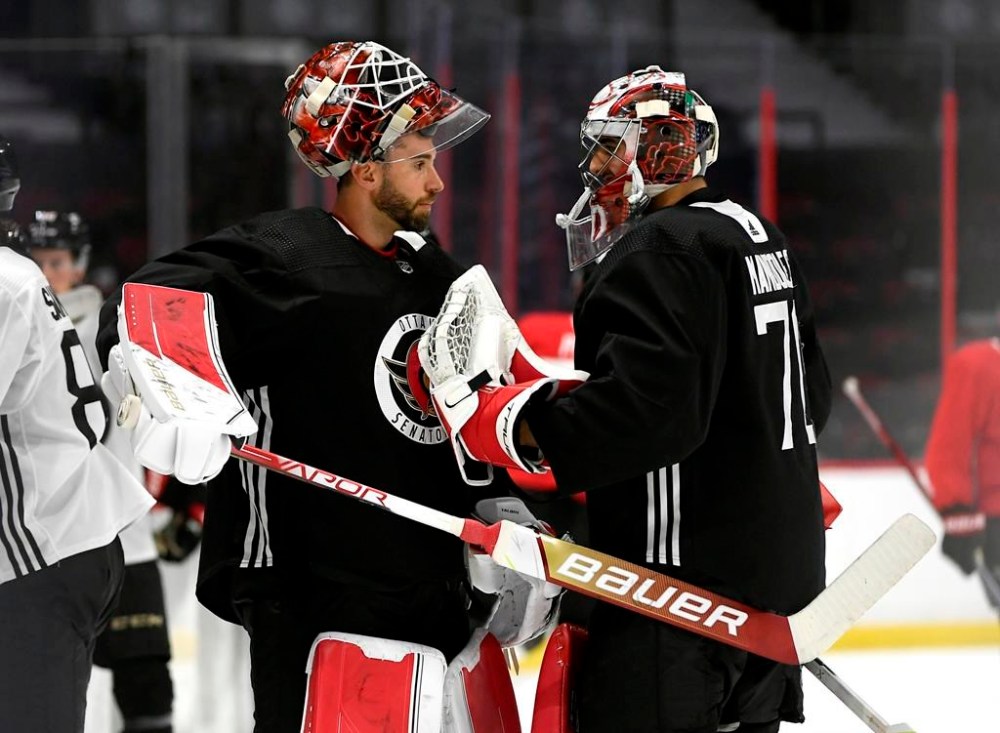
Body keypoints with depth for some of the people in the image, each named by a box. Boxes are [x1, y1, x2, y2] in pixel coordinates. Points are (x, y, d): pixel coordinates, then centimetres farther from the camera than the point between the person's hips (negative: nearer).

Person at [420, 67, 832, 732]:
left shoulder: (659, 250, -14)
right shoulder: (759, 236, 17)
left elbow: (644, 407, -27)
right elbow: (811, 395, 25)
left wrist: (519, 426, -21)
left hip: (690, 571, -10)